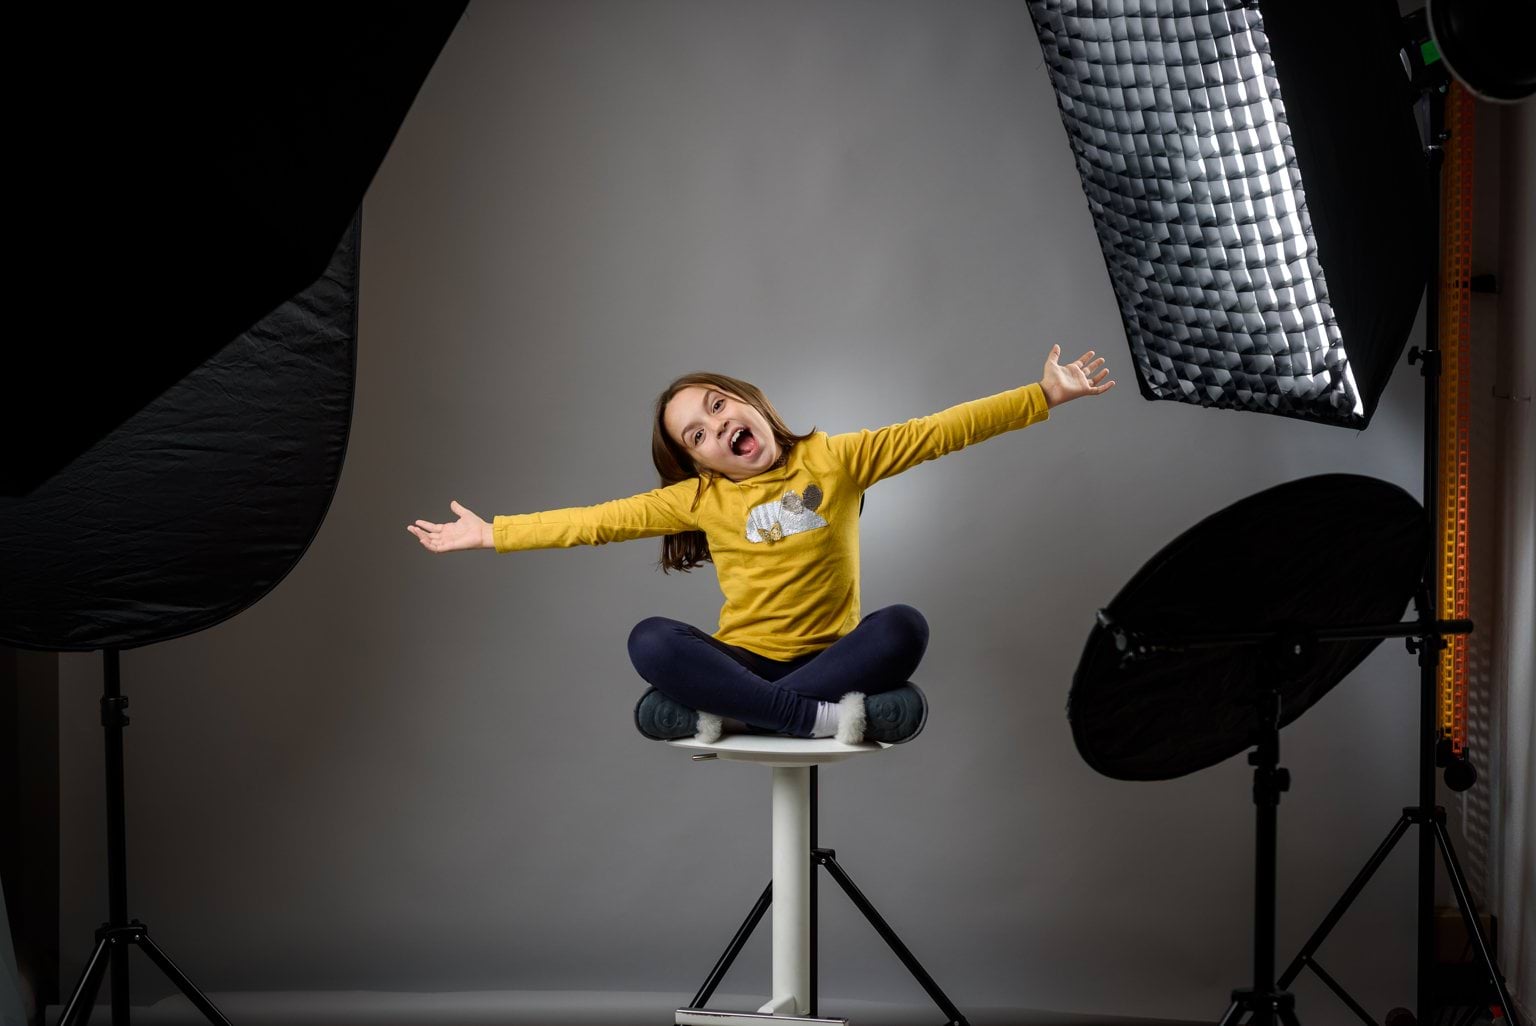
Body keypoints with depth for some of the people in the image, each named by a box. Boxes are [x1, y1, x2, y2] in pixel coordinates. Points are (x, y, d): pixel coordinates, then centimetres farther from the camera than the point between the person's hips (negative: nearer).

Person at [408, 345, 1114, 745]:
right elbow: (598, 521, 3)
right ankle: (826, 717, -35)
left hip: (831, 653, 0)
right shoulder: (699, 498, 4)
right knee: (650, 640, -27)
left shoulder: (834, 460, 1)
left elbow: (938, 433, -5)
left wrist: (1044, 395, -11)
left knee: (903, 628, -31)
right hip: (742, 662, 1)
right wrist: (490, 534, 0)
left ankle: (726, 716, -30)